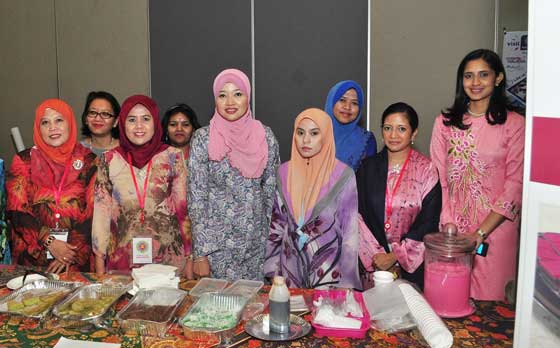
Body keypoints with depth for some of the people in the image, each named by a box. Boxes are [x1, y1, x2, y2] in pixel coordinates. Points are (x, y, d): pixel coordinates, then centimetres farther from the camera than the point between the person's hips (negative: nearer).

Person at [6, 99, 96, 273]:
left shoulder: (88, 161, 0)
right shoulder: (25, 160, 2)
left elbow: (93, 211, -4)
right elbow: (16, 211, -3)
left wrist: (71, 253, -12)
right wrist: (49, 242, -14)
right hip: (32, 257, 1)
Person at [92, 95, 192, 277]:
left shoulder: (172, 157, -1)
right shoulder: (109, 160, 2)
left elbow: (184, 210, 2)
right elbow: (101, 213, 4)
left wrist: (189, 259, 1)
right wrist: (100, 266, 4)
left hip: (169, 260, 0)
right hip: (122, 261, 1)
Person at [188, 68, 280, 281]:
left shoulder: (265, 136, 0)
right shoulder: (203, 139, -8)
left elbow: (271, 190, 7)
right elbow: (196, 198, -8)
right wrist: (200, 254, -9)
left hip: (257, 244, 2)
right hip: (217, 243, -2)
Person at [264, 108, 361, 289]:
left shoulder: (343, 175, -10)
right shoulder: (284, 172, 1)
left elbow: (350, 231, -8)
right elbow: (276, 223, 6)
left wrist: (347, 282, -9)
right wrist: (273, 269, 4)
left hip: (330, 268, -3)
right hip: (291, 266, 3)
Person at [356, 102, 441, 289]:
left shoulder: (426, 170, -4)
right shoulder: (368, 167, 4)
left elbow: (428, 222, -8)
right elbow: (357, 215, -1)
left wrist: (395, 256, -12)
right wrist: (375, 254, -10)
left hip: (412, 263, -2)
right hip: (372, 262, 2)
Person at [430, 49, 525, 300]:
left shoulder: (514, 124, -2)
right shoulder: (445, 122, 7)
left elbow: (515, 185, -6)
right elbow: (437, 178, 3)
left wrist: (480, 232, -12)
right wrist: (449, 225, -8)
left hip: (495, 228, -2)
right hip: (451, 227, 2)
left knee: (487, 300, 6)